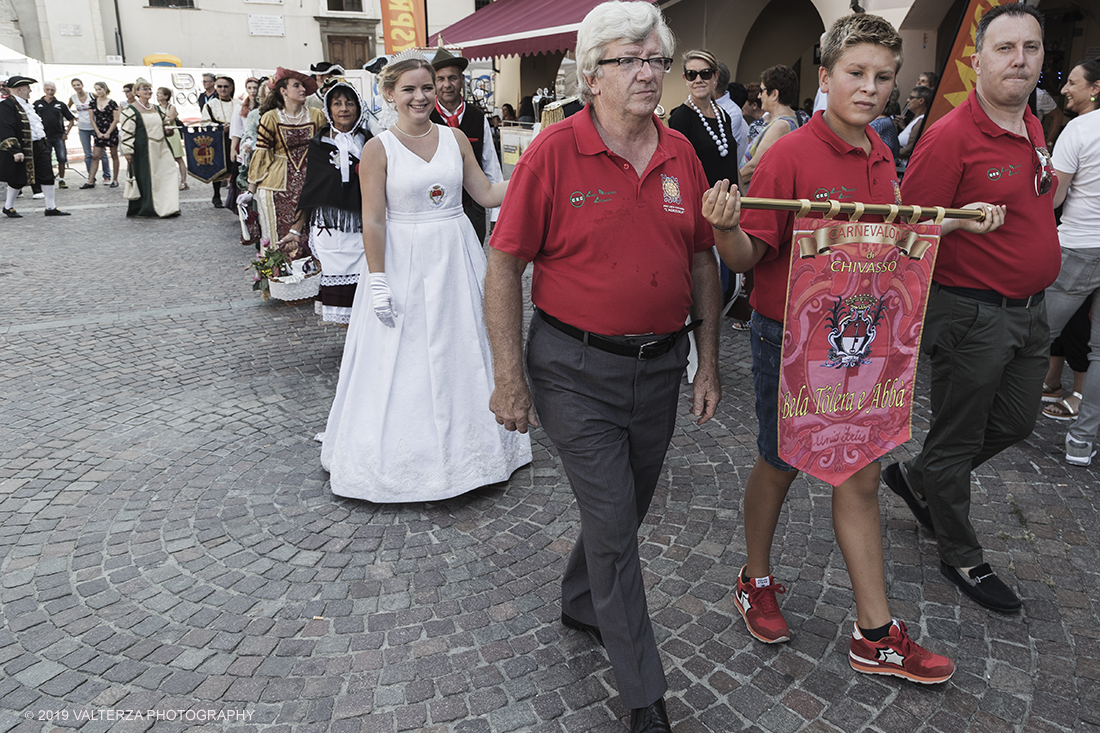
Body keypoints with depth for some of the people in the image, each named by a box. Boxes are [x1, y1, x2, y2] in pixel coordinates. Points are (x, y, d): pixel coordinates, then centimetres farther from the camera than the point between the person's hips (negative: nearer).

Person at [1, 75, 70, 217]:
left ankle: (51, 207, 10)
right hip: (22, 151, -8)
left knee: (47, 177, 4)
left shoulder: (27, 104, 15)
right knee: (18, 180, 4)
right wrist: (15, 151, -25)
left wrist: (45, 144, 20)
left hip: (39, 147, 8)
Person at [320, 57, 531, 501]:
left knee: (461, 350, 13)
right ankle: (406, 452, 22)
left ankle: (462, 442, 32)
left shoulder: (455, 138, 5)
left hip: (456, 256, 4)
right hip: (403, 261, -4)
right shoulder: (379, 149, -6)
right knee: (403, 360, 4)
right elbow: (373, 220, -8)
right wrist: (377, 281, -12)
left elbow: (486, 194, 7)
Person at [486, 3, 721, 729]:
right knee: (612, 526, 0)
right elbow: (505, 266, -10)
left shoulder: (682, 154, 4)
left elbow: (702, 262, 10)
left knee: (627, 508, 20)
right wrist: (509, 378, -12)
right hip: (578, 369, -5)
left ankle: (581, 604, 48)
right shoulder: (554, 152, -11)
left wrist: (709, 364, 8)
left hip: (661, 364, 5)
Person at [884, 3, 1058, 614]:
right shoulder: (952, 137, -18)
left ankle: (916, 477, 40)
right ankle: (961, 557, 25)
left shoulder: (1032, 127, 10)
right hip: (972, 315, -9)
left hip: (1030, 310, 9)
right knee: (958, 437, 7)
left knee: (1017, 420, 21)